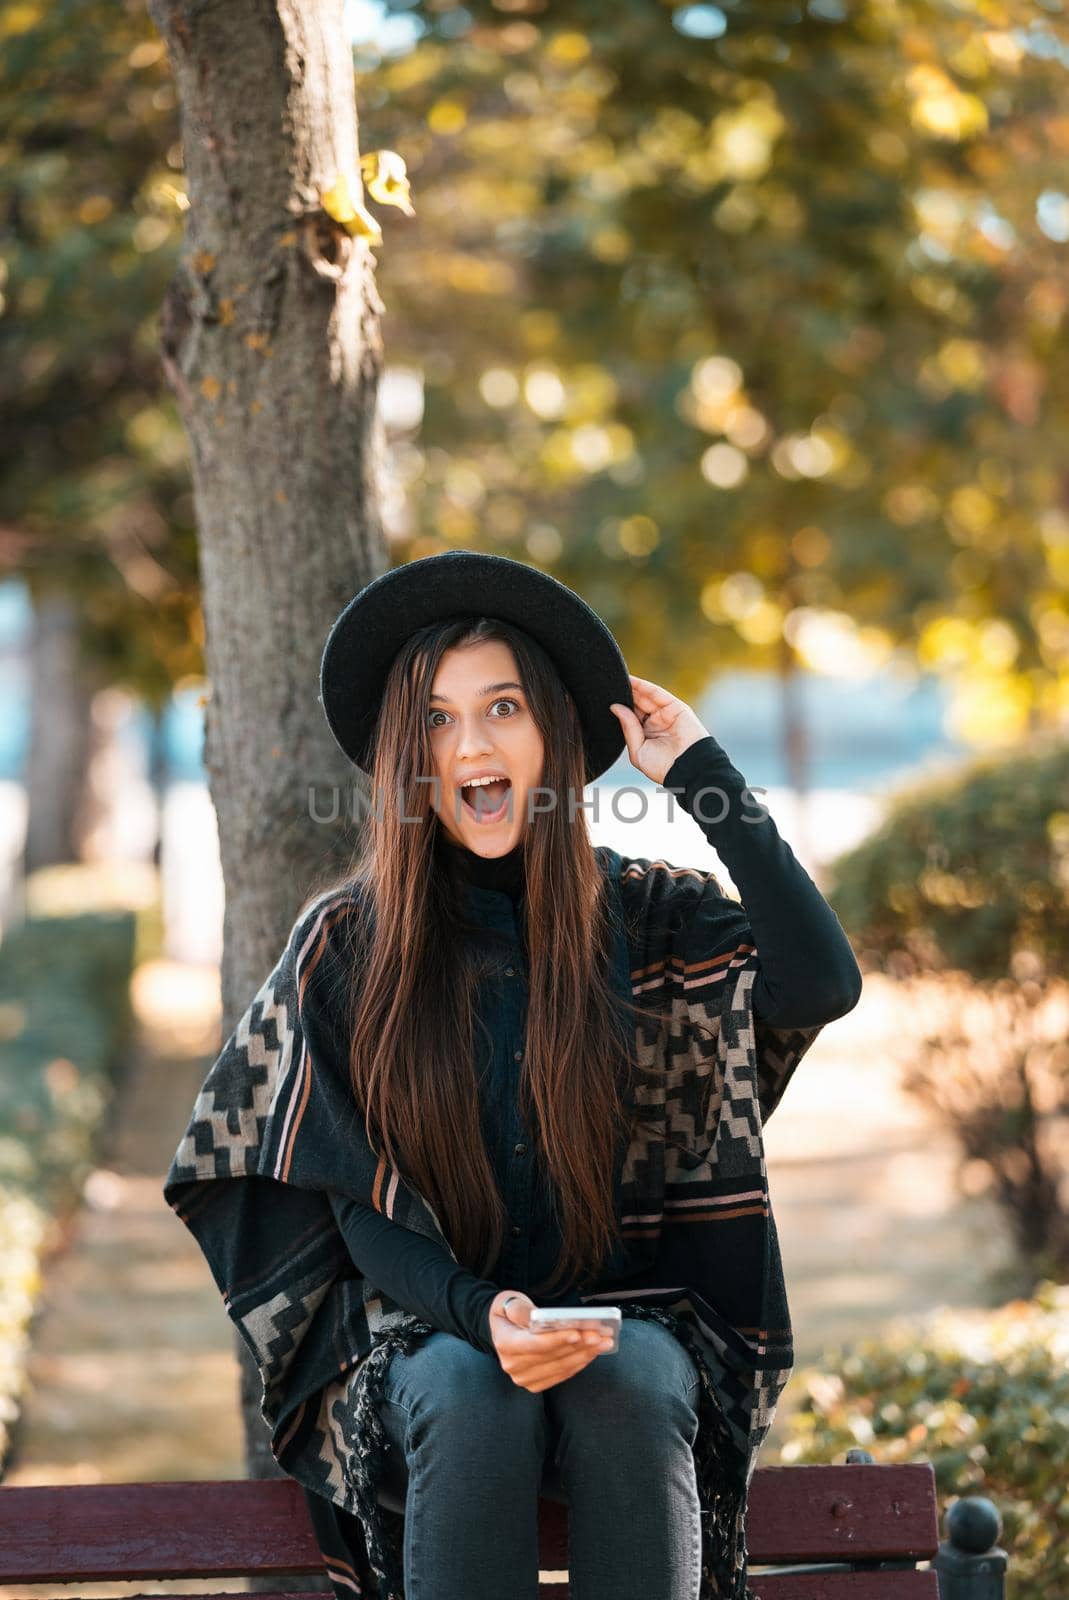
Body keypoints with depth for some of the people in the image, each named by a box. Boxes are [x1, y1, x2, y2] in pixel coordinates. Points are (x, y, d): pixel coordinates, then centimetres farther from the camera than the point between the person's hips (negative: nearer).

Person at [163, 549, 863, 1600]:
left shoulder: (643, 916, 3)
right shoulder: (347, 943, 1)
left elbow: (824, 983, -16)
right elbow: (357, 1206, -1)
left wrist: (702, 775, -9)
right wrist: (479, 1312, -21)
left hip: (627, 1321, 1)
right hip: (430, 1330, 0)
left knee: (630, 1383, -33)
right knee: (469, 1393, -33)